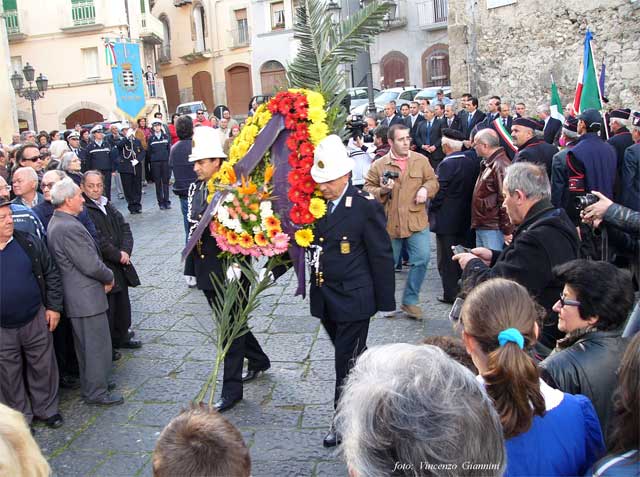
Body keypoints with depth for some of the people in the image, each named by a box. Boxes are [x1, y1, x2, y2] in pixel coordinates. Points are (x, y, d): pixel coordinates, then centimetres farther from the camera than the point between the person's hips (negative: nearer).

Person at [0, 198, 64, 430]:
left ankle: (46, 409, 33)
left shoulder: (30, 243, -3)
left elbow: (51, 274, 4)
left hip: (36, 321, 1)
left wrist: (53, 307, 0)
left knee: (43, 367, 13)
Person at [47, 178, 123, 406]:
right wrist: (109, 278, -6)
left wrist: (104, 277, 6)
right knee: (97, 345, 2)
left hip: (76, 295, 10)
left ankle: (91, 384, 36)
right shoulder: (69, 228, -25)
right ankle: (96, 392, 14)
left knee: (86, 344, 22)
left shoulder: (56, 222, 9)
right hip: (87, 297, -10)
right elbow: (91, 265, -24)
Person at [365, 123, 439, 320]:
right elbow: (368, 188, 3)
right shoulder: (379, 165, 0)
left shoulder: (421, 160, 4)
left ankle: (410, 300, 7)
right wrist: (381, 190, -16)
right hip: (389, 222, 0)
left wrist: (426, 189, -8)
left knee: (422, 258, -11)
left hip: (417, 221, 1)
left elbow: (433, 181, 13)